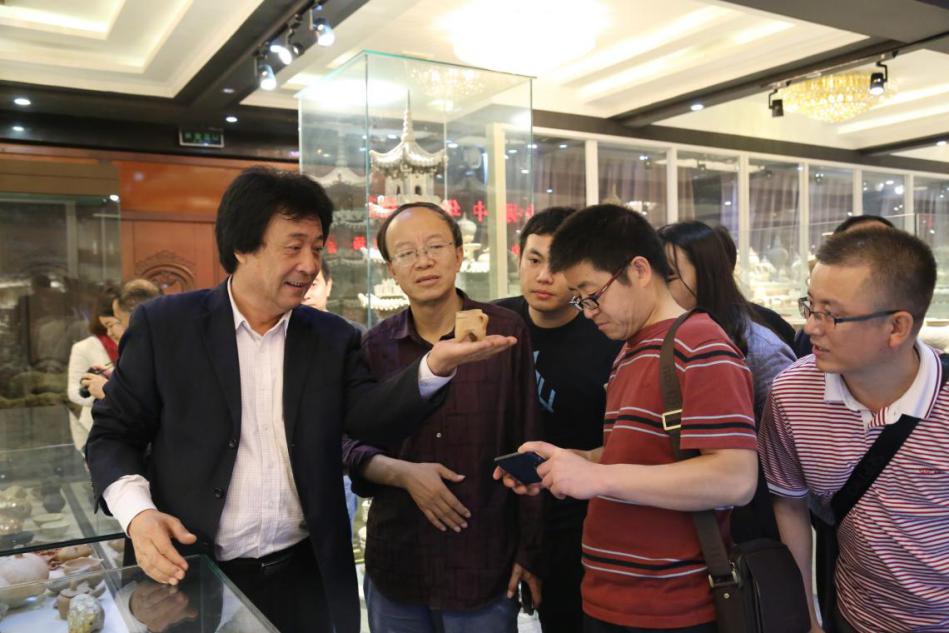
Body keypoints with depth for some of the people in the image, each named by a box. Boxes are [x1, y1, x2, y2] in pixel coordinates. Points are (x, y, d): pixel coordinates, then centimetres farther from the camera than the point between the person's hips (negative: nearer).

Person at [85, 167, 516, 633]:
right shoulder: (165, 324, -4)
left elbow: (370, 416, -11)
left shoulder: (333, 338, 2)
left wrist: (434, 366, -27)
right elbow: (112, 434, 0)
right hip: (191, 577, -2)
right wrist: (137, 513, -16)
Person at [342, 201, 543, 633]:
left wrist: (530, 551, -4)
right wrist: (404, 473, -13)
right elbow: (349, 446, 6)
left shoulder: (506, 333, -7)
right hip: (394, 566, 3)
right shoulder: (375, 346, 1)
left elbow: (528, 450, -5)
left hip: (485, 567, -2)